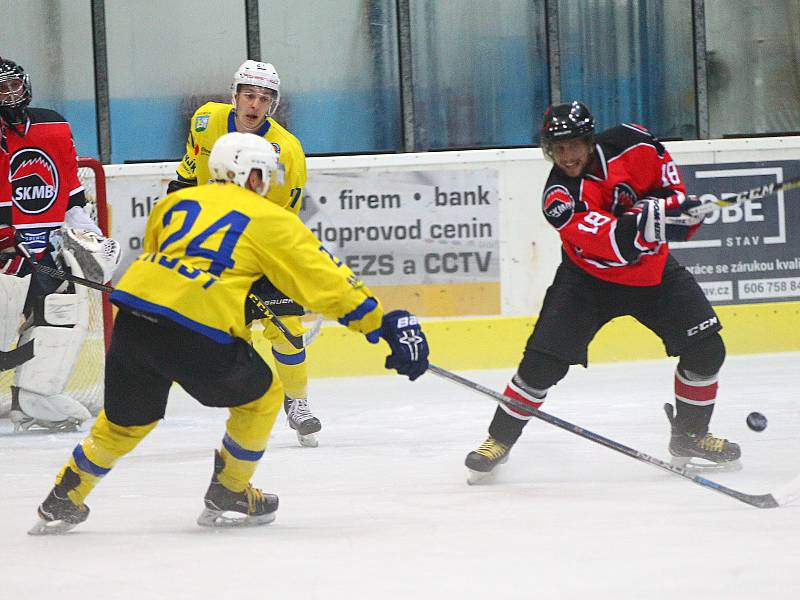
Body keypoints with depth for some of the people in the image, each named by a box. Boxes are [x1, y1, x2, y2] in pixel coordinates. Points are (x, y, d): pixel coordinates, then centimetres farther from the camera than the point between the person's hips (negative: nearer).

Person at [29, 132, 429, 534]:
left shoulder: (174, 202, 24)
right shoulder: (269, 218, 11)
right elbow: (326, 278, 9)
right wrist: (383, 325, 12)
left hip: (134, 308, 5)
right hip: (198, 330, -5)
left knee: (126, 419, 24)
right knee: (260, 397, 20)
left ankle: (63, 502, 29)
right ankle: (228, 497, 27)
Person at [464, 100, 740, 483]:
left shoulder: (626, 143, -16)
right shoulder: (560, 199, -27)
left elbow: (659, 162, 8)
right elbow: (619, 242, -38)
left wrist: (673, 198, -6)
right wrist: (661, 214, -47)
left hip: (654, 272, 4)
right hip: (589, 278, -4)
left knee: (705, 349, -5)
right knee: (542, 362, -13)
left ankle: (689, 437, 16)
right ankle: (500, 439, 7)